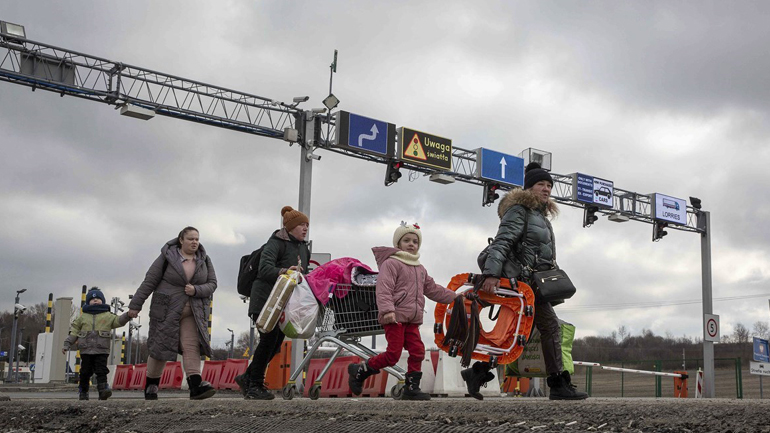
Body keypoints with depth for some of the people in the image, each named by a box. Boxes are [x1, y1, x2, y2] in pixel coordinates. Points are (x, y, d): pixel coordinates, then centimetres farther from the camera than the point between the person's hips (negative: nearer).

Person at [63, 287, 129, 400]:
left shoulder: (108, 316, 10)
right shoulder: (83, 317, 13)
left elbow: (119, 321, 0)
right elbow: (74, 331, 14)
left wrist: (128, 315, -20)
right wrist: (67, 344, 8)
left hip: (102, 350, -2)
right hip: (86, 350, 2)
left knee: (101, 371, -11)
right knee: (85, 372, 6)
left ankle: (103, 389, -18)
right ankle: (83, 392, 19)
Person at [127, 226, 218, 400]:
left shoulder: (204, 260, 5)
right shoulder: (167, 257, -5)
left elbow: (212, 284, 4)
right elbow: (149, 282, -3)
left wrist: (196, 290, -16)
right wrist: (135, 305, -3)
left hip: (193, 312, 2)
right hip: (167, 310, -2)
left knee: (192, 346, -12)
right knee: (160, 347, 1)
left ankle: (196, 386, -24)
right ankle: (150, 385, 18)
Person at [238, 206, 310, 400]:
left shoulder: (303, 247, 17)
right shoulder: (276, 243, -10)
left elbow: (303, 274, 22)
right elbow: (265, 269, -24)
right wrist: (284, 272, -40)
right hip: (266, 299, -8)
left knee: (276, 342, 4)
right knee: (269, 339, -12)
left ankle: (247, 378, 18)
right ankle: (255, 385, -2)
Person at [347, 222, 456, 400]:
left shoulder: (420, 269, 23)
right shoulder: (391, 263, -6)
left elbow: (432, 289, 32)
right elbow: (384, 289, -16)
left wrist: (454, 296, 29)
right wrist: (387, 310, -28)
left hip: (412, 320, 8)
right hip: (395, 318, -8)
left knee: (417, 351, -1)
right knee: (393, 354, -11)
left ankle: (412, 388, 7)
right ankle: (359, 371, 5)